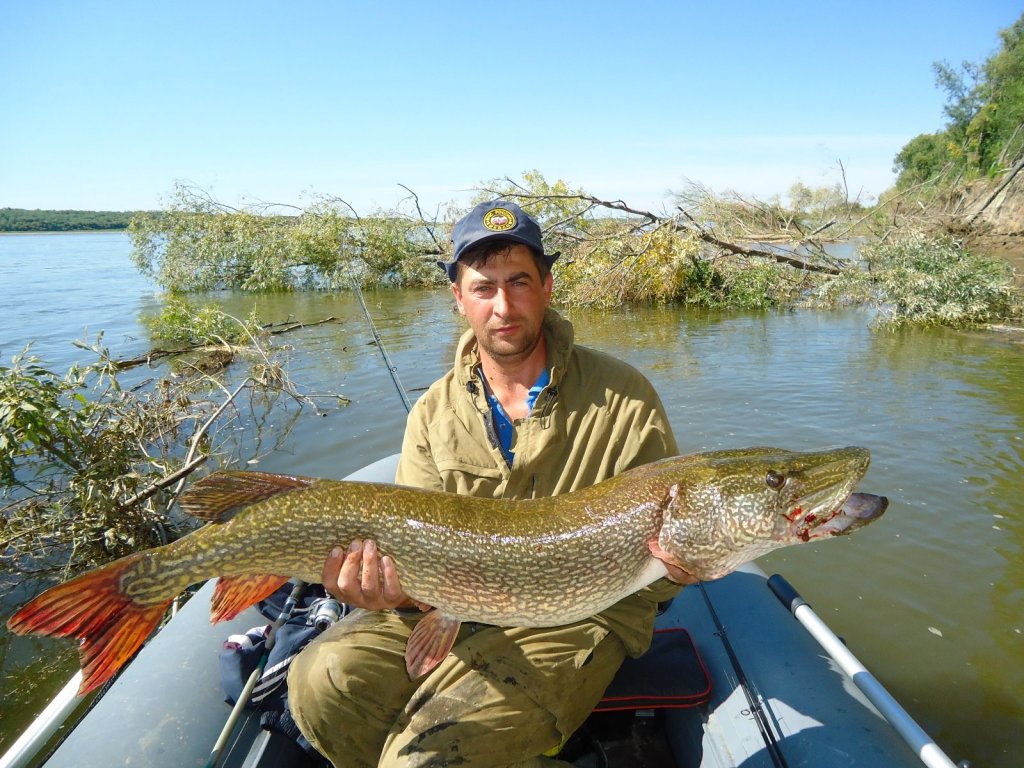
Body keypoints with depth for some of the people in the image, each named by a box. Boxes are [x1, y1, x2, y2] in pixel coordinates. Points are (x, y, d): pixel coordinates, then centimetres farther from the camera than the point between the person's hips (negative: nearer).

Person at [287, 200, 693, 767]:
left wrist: (674, 563, -28)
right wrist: (393, 589, -23)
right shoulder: (434, 413, 2)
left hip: (580, 615, -4)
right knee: (323, 680, -15)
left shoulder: (624, 397, -8)